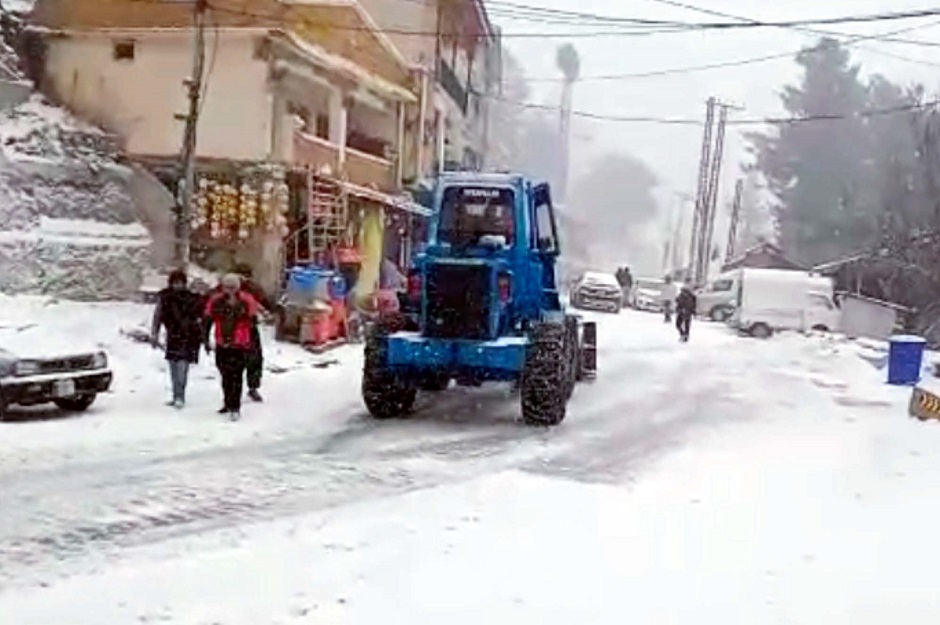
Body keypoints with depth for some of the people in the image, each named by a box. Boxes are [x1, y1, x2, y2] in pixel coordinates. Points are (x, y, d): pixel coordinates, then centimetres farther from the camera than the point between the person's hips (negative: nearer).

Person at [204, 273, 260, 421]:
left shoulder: (246, 301, -6)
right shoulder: (216, 301, 0)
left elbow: (252, 323, 1)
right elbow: (208, 321, 9)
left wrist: (252, 343, 1)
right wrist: (206, 340, 9)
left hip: (240, 346, -4)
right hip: (222, 345, 4)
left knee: (236, 376, -10)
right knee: (225, 376, 15)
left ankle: (235, 408, -9)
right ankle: (228, 404, 30)